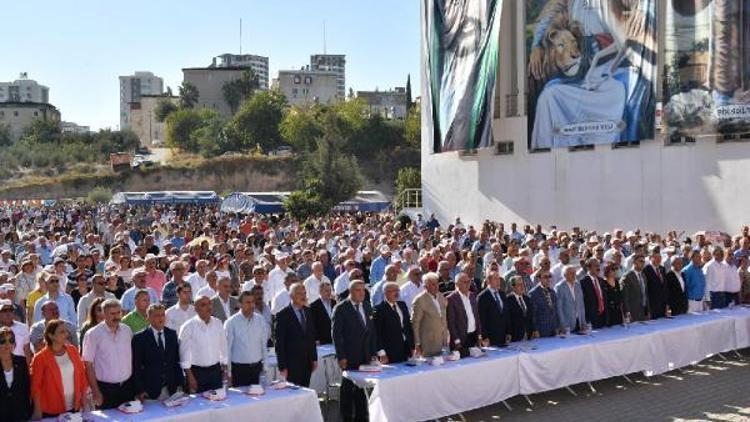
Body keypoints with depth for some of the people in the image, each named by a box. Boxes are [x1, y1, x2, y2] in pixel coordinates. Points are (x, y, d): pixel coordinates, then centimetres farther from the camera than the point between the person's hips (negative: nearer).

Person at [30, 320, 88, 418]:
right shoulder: (40, 358, -10)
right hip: (51, 412, -4)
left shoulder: (73, 351, 2)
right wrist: (38, 412, -9)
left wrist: (84, 398, 6)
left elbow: (81, 375, 9)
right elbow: (36, 386, -7)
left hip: (74, 407, 4)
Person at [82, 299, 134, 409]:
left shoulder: (127, 330, 4)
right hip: (105, 388, -4)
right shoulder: (93, 334, -9)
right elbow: (88, 364, -8)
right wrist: (96, 392, -10)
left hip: (127, 387, 4)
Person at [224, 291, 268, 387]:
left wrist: (264, 364, 10)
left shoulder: (260, 320, 2)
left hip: (257, 367, 3)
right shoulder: (231, 322, -9)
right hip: (239, 368, -3)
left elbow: (264, 343, 9)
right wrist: (227, 371, -4)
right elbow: (227, 348, -5)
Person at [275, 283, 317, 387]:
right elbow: (280, 343, -9)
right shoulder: (283, 315, -8)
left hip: (307, 362, 5)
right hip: (293, 363, -5)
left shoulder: (308, 312, 9)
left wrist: (314, 358, 12)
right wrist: (282, 366, -11)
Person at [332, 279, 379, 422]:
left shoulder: (367, 307, 10)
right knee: (348, 388, 3)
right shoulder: (341, 308, -8)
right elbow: (337, 334, -11)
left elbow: (372, 330, 14)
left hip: (365, 356, 5)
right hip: (349, 356, -5)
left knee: (362, 388, 10)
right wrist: (341, 356, -14)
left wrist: (373, 352, 9)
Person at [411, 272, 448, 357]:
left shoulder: (442, 297, 10)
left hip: (442, 343, 6)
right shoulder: (420, 300, -11)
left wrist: (446, 340, 15)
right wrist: (417, 344, -10)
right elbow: (415, 323, -9)